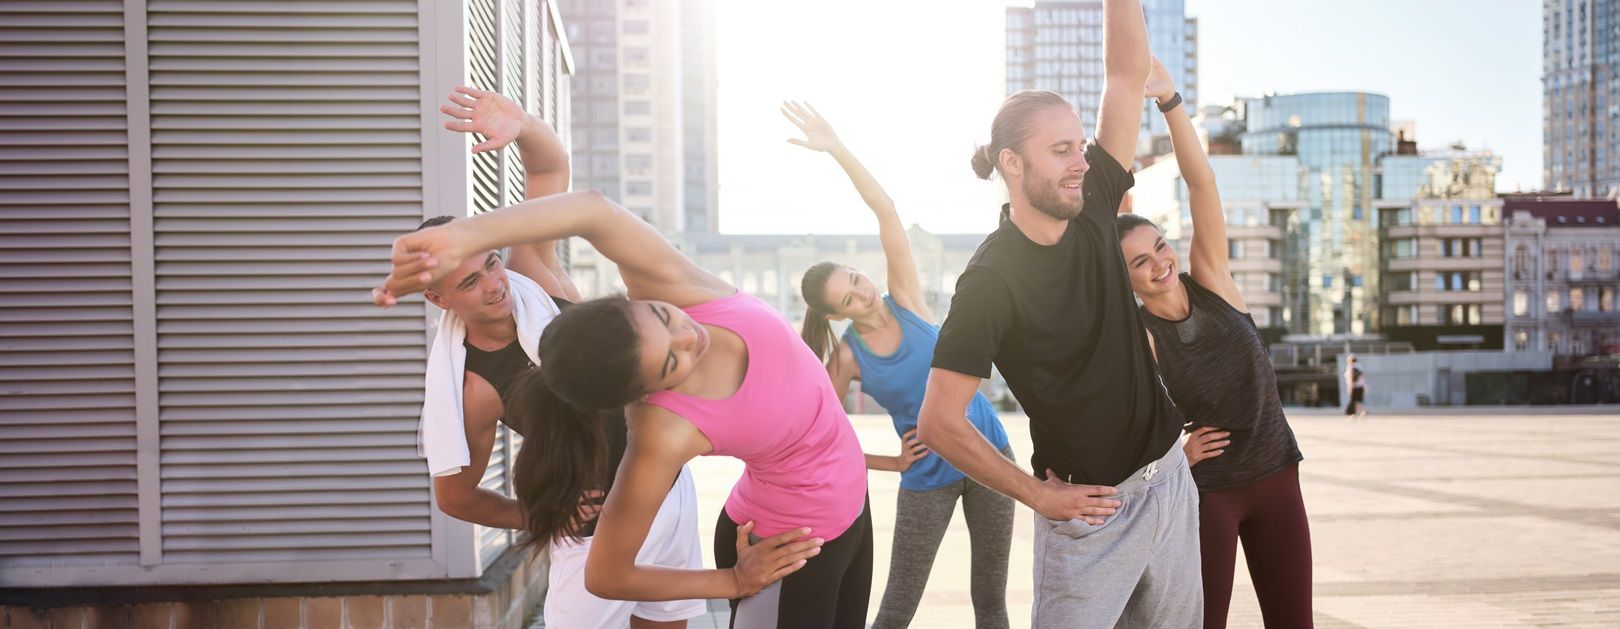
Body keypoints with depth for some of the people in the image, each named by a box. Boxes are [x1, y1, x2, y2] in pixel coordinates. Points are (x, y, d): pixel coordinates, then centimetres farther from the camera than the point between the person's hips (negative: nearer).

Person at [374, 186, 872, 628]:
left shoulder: (672, 285, -24)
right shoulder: (664, 433, -34)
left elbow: (594, 210, -33)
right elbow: (605, 577, -25)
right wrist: (735, 582, -14)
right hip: (790, 542, -6)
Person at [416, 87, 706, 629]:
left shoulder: (532, 272, -11)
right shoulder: (474, 389, -21)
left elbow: (552, 165, -11)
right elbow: (454, 498, -7)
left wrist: (522, 127, -32)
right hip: (602, 532, -5)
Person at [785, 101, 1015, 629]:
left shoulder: (906, 300, -7)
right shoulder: (847, 359, -10)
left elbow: (886, 211, -17)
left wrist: (837, 148, -24)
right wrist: (893, 463, -4)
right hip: (928, 478, -2)